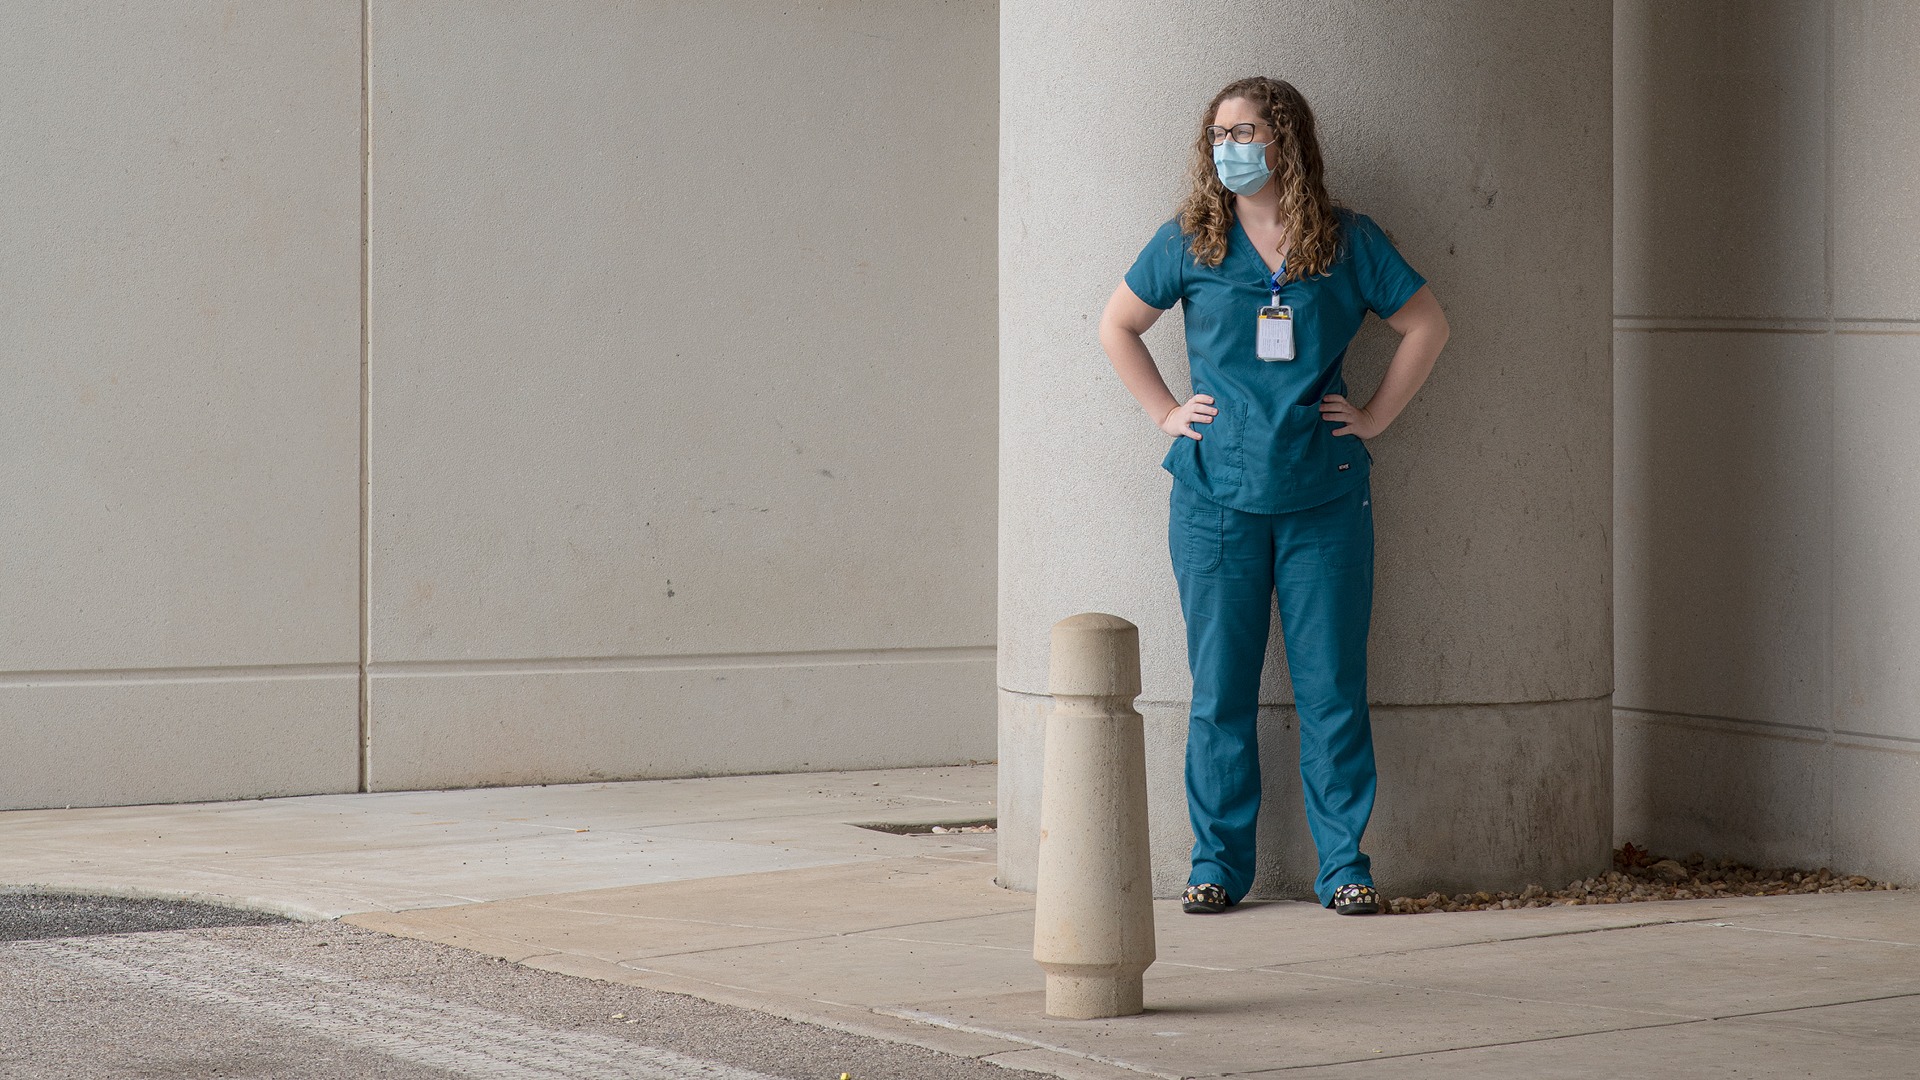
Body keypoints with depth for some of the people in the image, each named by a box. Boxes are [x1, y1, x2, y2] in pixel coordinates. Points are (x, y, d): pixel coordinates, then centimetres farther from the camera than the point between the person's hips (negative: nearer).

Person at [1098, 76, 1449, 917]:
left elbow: (1426, 325, 11)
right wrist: (1166, 412, 7)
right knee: (1220, 688, 2)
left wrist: (1375, 415, 4)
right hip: (1217, 494, 0)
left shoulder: (1348, 242, 3)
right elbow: (1117, 326, 16)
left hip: (1324, 498, 0)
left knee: (1332, 686, 0)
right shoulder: (1189, 242, 5)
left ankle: (1344, 864, 8)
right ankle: (1217, 863, 10)